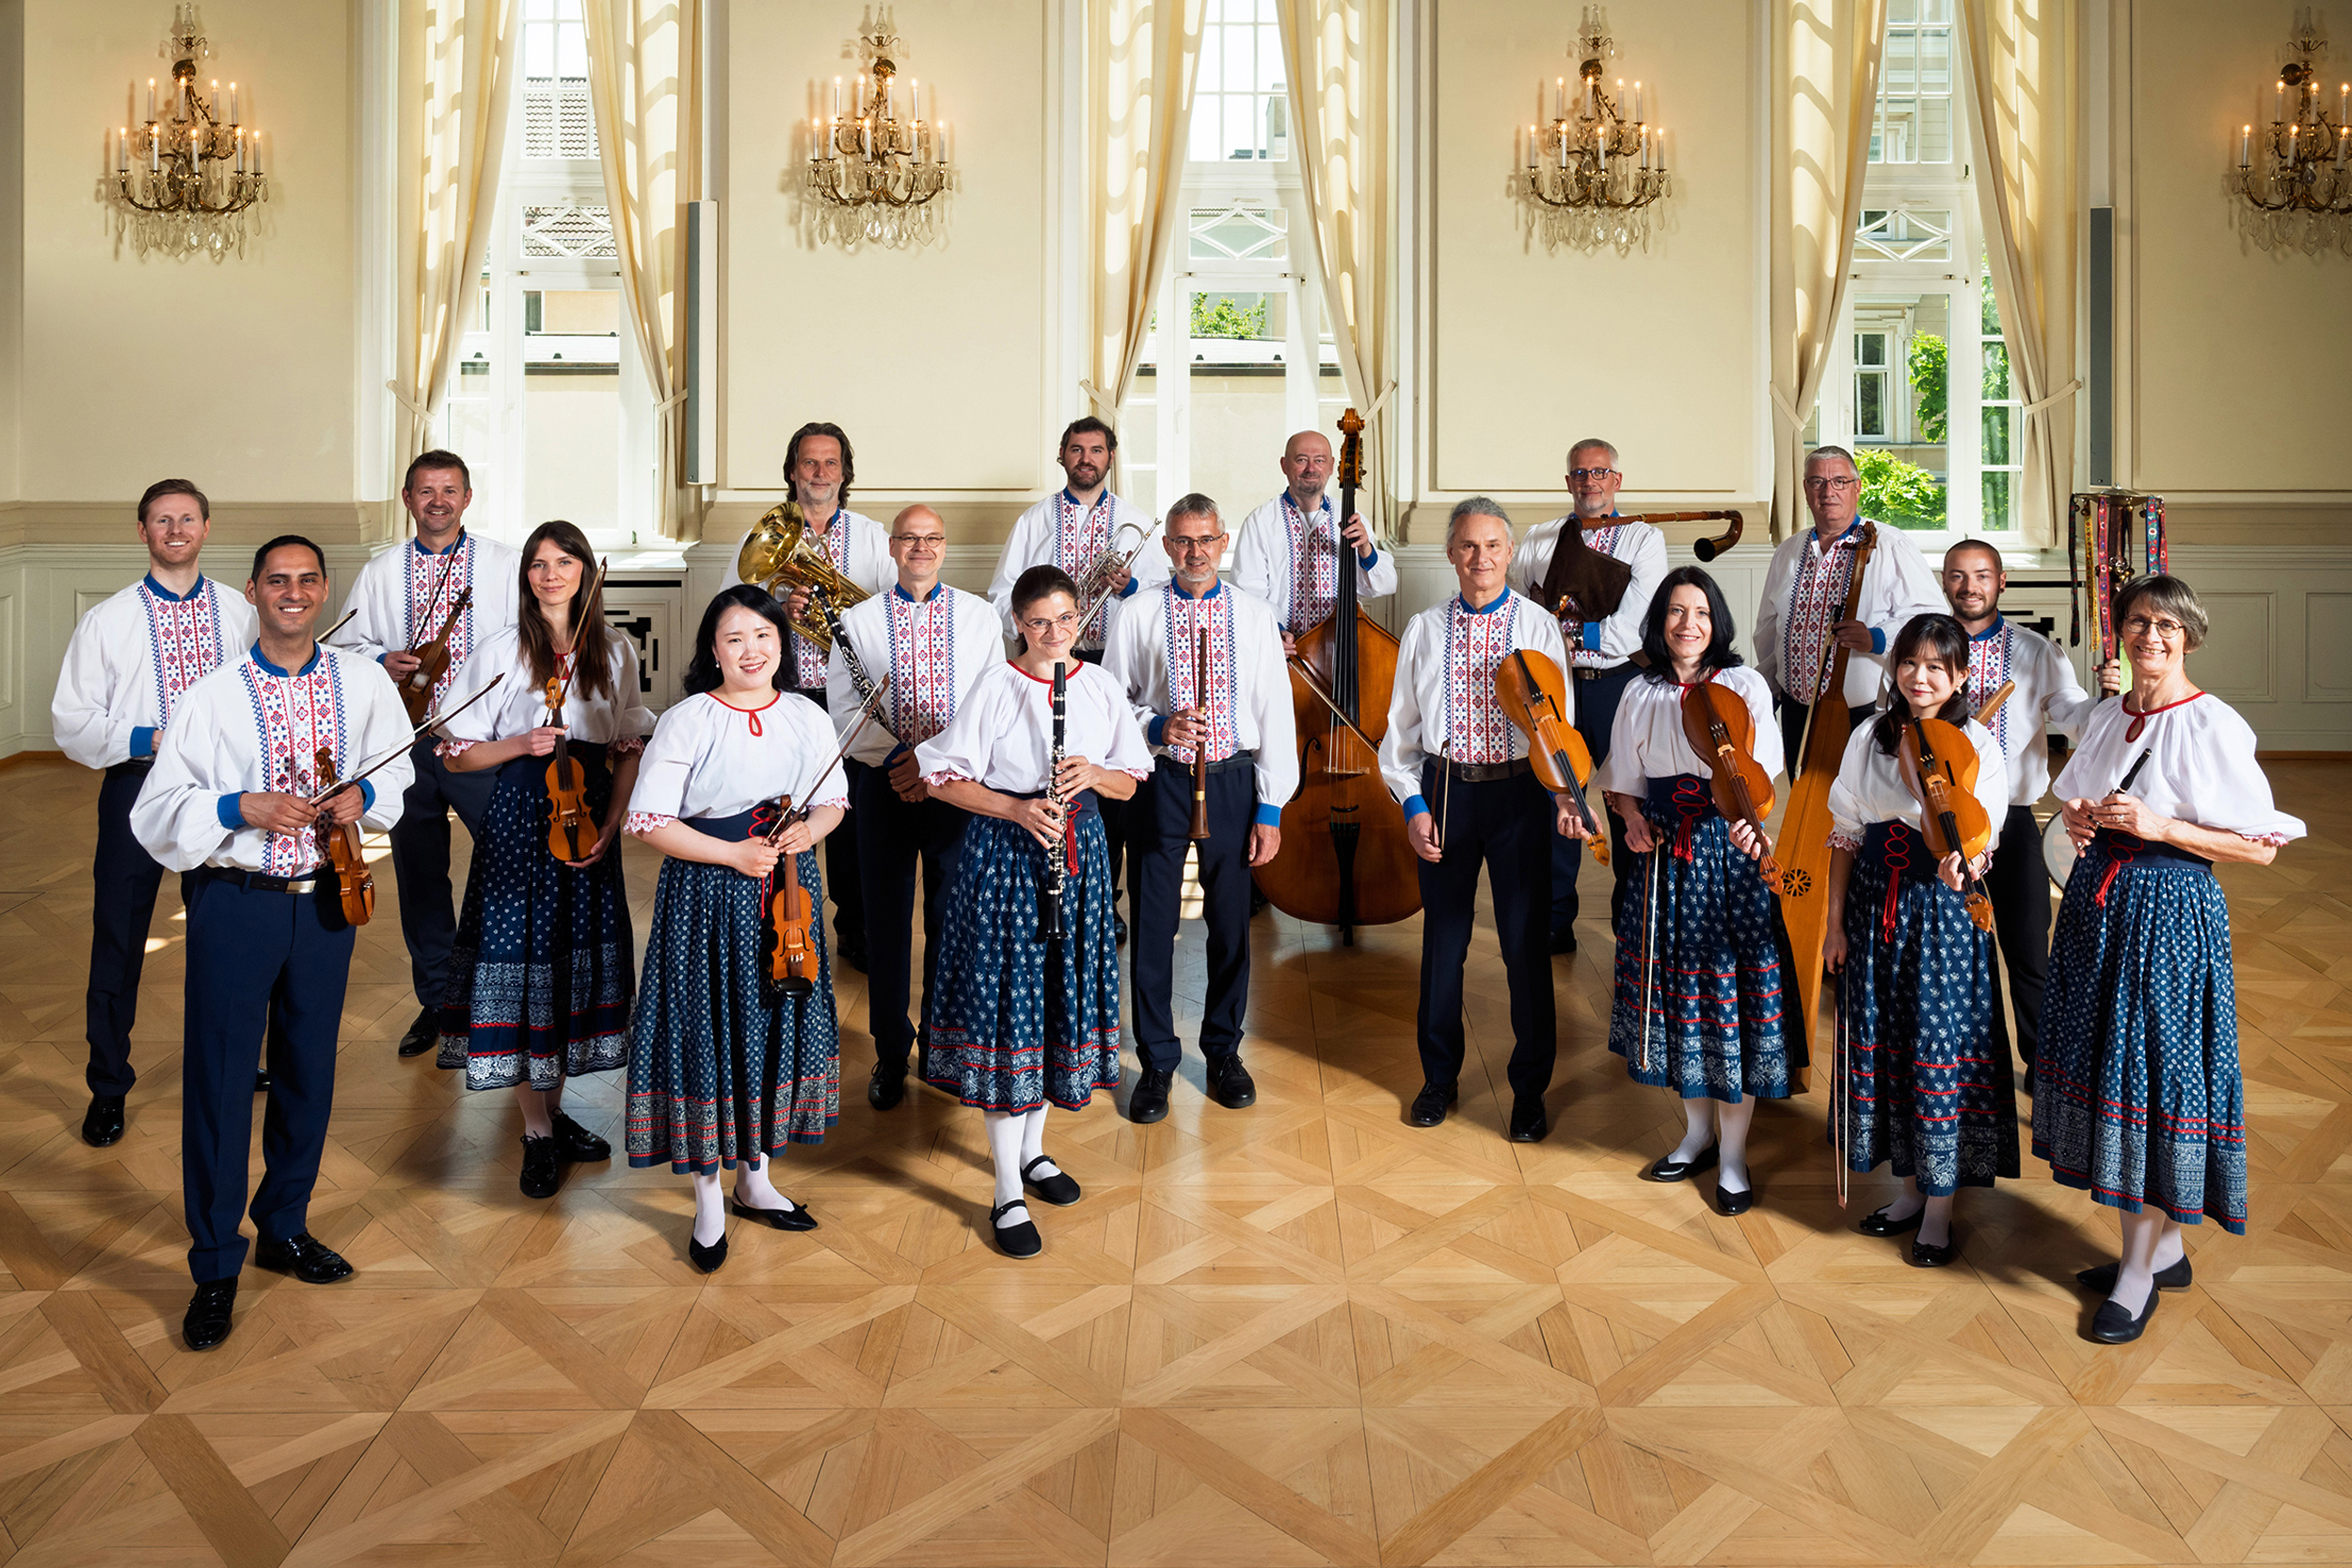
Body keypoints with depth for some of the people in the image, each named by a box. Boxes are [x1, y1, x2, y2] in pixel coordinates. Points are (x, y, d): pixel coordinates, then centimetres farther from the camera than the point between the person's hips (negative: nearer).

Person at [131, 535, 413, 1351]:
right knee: (219, 1079, 0)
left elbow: (397, 765, 16)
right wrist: (244, 808, -21)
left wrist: (365, 795, -4)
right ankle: (215, 1267, 15)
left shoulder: (363, 683, 2)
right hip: (234, 902, -3)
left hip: (324, 897, 3)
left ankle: (285, 1227, 34)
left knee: (309, 1071, 14)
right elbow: (156, 813, -6)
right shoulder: (212, 697, -6)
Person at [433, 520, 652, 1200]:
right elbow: (457, 754, 0)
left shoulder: (615, 651, 6)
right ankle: (538, 1132, 11)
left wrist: (611, 823, -4)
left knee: (578, 953, 9)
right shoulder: (503, 650, -2)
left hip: (590, 812, 3)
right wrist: (522, 744, -16)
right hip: (521, 817, -3)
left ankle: (554, 1109, 26)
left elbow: (629, 748, 7)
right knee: (522, 954, -2)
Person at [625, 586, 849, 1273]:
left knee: (779, 1028, 12)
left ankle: (757, 1179, 32)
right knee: (709, 1036, 2)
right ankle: (709, 1202, 19)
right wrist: (735, 854, -17)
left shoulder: (808, 718, 4)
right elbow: (650, 821, -11)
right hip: (707, 901, -4)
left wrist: (809, 830, -9)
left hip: (788, 893, 4)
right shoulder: (687, 722, -9)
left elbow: (834, 800, 13)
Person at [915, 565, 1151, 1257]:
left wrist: (1093, 775, -12)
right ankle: (1007, 1192, 7)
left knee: (1063, 997, 13)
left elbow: (1129, 784, 8)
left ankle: (1033, 1148, 33)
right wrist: (1018, 809, -19)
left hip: (1079, 851, 5)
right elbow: (945, 780, -8)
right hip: (1005, 855, -4)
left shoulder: (1101, 687, 4)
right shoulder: (996, 687, -8)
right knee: (1008, 1007, -2)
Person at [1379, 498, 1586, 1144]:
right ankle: (1440, 1077, 28)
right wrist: (1412, 803, -1)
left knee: (1526, 942, 1)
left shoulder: (1539, 626, 2)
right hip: (1445, 789, 2)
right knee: (1443, 936, 10)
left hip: (1520, 789, -2)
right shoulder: (1424, 629, 7)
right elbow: (1402, 723, 8)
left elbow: (1559, 720, -2)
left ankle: (1530, 1088, 19)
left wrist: (1564, 788, -18)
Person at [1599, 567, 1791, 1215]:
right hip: (1666, 853, 3)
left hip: (1731, 851, -3)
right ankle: (1697, 1131, 28)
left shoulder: (1745, 686, -1)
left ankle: (1734, 1152, 11)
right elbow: (1624, 781, 12)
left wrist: (1748, 817, -29)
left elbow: (1762, 774, -8)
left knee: (1734, 985, -2)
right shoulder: (1641, 694, 9)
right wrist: (1633, 819, -9)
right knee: (1673, 983, 9)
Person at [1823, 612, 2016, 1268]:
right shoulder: (1869, 737, 6)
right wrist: (1836, 920, 5)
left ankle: (1940, 1212, 13)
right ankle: (1911, 1188, 27)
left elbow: (1981, 847, -9)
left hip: (1943, 908, -4)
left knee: (1939, 1045, -1)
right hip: (1874, 901, 4)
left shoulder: (1978, 746, -5)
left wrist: (1960, 865, -33)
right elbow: (1845, 833, 8)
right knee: (1880, 1041, 10)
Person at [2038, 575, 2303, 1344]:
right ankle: (2164, 1247, 27)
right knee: (2105, 1066, 11)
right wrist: (2077, 817, 2)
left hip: (2169, 909, -7)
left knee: (2154, 1072, -3)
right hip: (2096, 902, 7)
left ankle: (2139, 1273, 11)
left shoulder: (2215, 725, -10)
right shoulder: (2107, 716, 9)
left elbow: (2263, 847, -10)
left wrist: (2159, 826, -19)